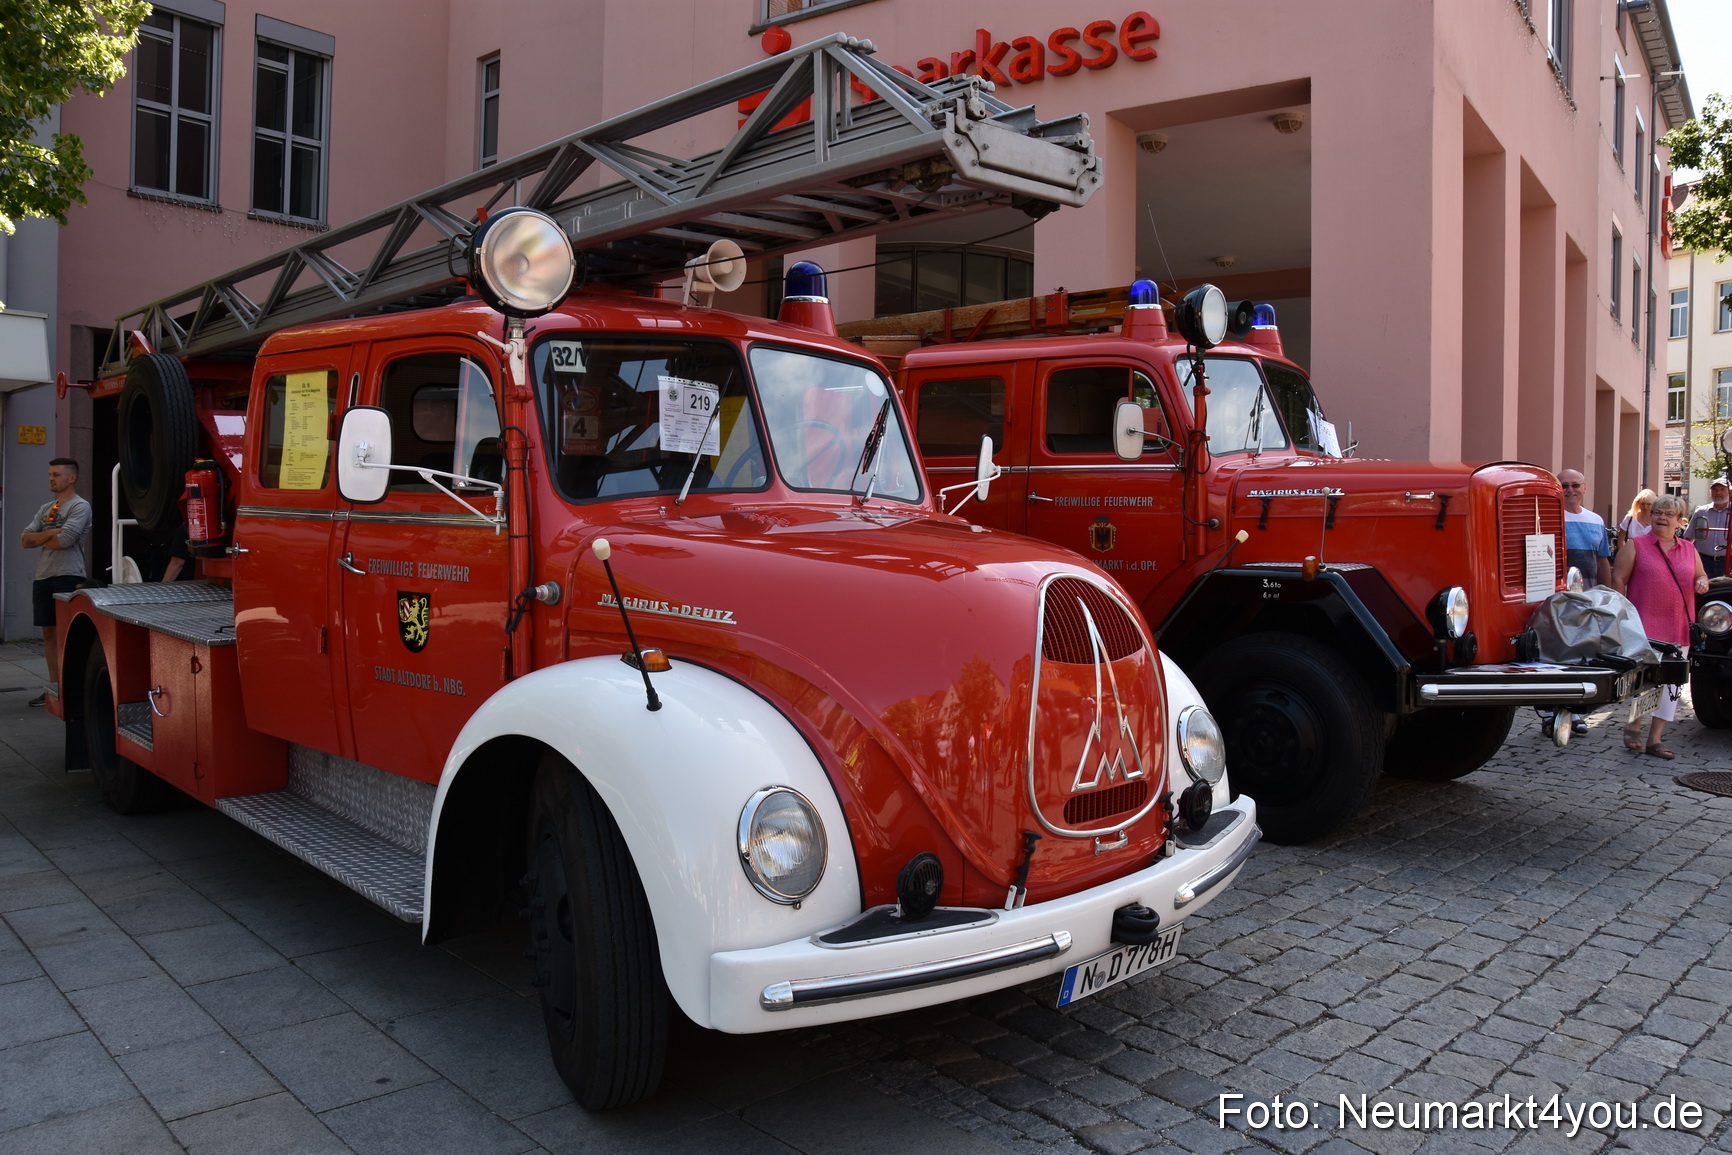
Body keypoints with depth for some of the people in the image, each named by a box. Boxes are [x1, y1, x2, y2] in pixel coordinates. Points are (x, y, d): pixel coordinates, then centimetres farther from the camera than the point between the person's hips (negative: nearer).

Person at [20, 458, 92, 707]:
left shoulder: (80, 507, -5)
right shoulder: (46, 509, 18)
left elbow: (64, 540, -16)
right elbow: (26, 540, 10)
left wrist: (40, 540, 1)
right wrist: (50, 533, -7)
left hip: (68, 577, -8)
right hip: (43, 577, 8)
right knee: (49, 633, 10)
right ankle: (54, 687, 16)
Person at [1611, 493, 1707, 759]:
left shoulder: (1689, 551, 15)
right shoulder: (1635, 546, 2)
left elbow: (1700, 576, 25)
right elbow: (1618, 580, -2)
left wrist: (1703, 582, 0)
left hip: (1678, 628, 5)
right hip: (1644, 625, -5)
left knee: (1671, 682, 4)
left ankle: (1655, 739, 10)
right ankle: (1633, 725, 11)